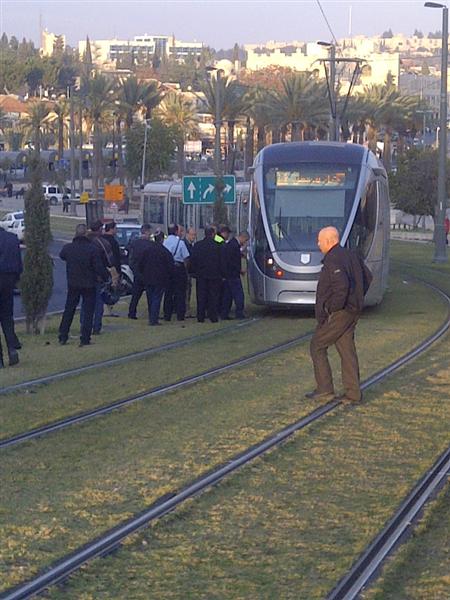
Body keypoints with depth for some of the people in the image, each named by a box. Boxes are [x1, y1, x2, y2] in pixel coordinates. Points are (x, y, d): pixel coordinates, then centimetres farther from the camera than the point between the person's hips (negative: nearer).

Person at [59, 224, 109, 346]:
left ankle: (63, 337, 15)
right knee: (88, 311, 4)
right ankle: (85, 339, 0)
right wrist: (106, 277, 1)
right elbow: (99, 267, -16)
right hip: (89, 284, -3)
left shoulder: (68, 248, -6)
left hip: (72, 284, 3)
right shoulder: (92, 249, -16)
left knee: (68, 311, 15)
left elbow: (61, 256, 18)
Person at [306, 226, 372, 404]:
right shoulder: (350, 255, 12)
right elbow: (367, 277, 22)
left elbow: (342, 285, -30)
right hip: (352, 312, 9)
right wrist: (356, 299, 20)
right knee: (347, 350, 9)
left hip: (336, 315, -9)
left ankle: (325, 389, 4)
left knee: (317, 346, 5)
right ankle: (353, 393, 5)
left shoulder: (333, 260, -18)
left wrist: (333, 308, -20)